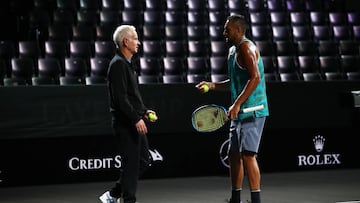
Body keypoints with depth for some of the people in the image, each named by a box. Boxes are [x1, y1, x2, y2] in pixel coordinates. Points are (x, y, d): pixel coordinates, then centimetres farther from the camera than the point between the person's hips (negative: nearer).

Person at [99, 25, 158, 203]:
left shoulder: (128, 64, 19)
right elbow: (120, 98, -21)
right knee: (131, 163, -5)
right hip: (125, 124, -10)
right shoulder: (118, 64, -13)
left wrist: (144, 111, 14)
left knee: (143, 161, 13)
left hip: (134, 124, 10)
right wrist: (136, 118, -23)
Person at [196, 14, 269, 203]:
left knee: (247, 155, -13)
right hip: (239, 113, 10)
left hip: (252, 111, -10)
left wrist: (237, 104, -26)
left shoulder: (246, 47, -12)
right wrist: (212, 85, 13)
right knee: (234, 154, 13)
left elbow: (255, 78, -24)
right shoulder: (233, 50, 18)